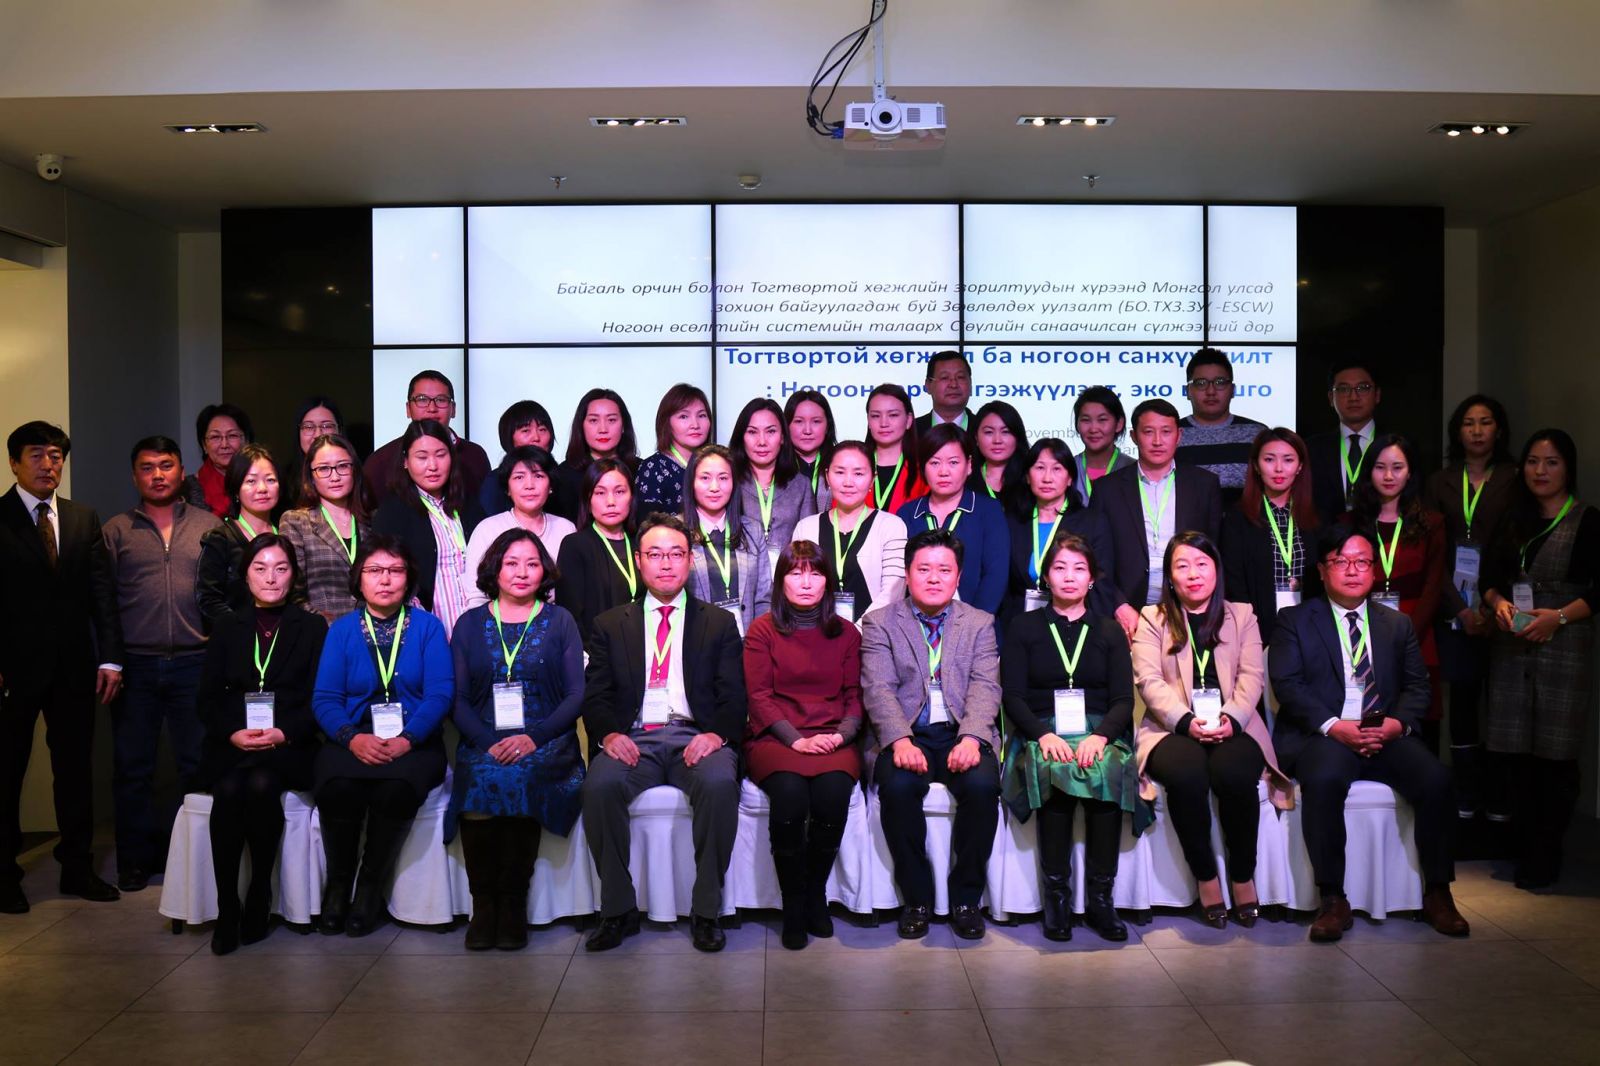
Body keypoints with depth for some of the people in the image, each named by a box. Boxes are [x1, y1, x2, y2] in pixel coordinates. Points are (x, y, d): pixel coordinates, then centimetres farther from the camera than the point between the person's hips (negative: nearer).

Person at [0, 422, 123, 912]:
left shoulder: (84, 519, 9)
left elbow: (102, 591, 5)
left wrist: (110, 658, -2)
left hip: (73, 668, 4)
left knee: (76, 769, 10)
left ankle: (77, 868, 21)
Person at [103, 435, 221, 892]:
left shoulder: (209, 526, 7)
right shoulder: (116, 530, 7)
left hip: (194, 662, 0)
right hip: (135, 666, 1)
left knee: (199, 764, 3)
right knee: (132, 768, 7)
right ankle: (136, 861, 20)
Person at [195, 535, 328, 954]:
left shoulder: (312, 627, 11)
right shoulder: (227, 626, 17)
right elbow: (207, 698, 10)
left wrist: (283, 733, -14)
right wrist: (233, 733, -10)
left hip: (289, 745, -1)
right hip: (231, 746, 2)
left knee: (261, 784, -33)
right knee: (228, 790, -30)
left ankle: (259, 899, -19)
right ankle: (226, 908, -21)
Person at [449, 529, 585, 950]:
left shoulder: (559, 622, 11)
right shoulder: (470, 624, 14)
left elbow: (576, 695, 4)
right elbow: (458, 699, 8)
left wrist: (533, 737, -12)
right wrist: (488, 743, -11)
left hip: (545, 744, -1)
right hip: (484, 745, 1)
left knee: (519, 778, -32)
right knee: (483, 778, -31)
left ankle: (511, 903, -18)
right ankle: (483, 903, -17)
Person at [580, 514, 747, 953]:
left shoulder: (719, 622, 16)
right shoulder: (610, 624, 18)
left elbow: (733, 696, 6)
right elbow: (594, 695, 9)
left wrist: (716, 735, -14)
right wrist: (608, 734, -13)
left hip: (696, 737, -1)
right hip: (634, 738, 1)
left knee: (720, 782, -34)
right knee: (599, 785, -31)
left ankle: (706, 911, -19)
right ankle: (618, 911, -13)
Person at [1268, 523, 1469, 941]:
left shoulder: (1397, 624, 21)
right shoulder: (1295, 620, 9)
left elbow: (1417, 686, 12)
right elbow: (1286, 683, -4)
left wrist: (1397, 723, -10)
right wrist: (1333, 726, -18)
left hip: (1386, 735, 4)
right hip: (1321, 736, -3)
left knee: (1435, 778, -25)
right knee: (1324, 778, -35)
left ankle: (1437, 893, -9)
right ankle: (1333, 900, -25)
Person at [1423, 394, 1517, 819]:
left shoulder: (1515, 481, 4)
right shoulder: (1440, 483, 9)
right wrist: (1460, 609, -7)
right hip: (1455, 611, 1)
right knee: (1462, 697, 4)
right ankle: (1465, 795, 9)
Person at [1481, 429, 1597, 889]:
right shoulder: (1514, 519, 14)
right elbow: (1490, 576, 15)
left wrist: (1559, 616, -18)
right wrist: (1498, 603, -5)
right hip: (1511, 649, 5)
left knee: (1554, 756, -2)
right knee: (1512, 752, 5)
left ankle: (1543, 864, 9)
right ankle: (1523, 853, 17)